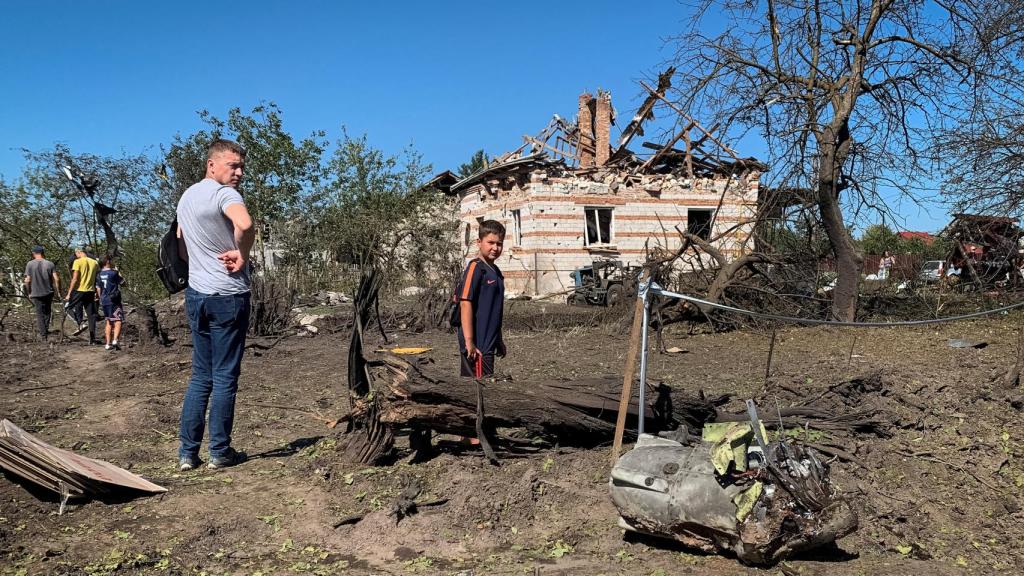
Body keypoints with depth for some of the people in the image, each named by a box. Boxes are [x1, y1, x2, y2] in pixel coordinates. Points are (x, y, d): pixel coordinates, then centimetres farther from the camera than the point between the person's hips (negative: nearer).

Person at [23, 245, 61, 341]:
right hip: (48, 292, 2)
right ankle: (45, 329, 26)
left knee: (39, 314, 5)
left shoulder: (30, 264, -6)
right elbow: (56, 279, -8)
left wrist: (29, 292, 4)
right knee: (47, 311, 21)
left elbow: (27, 280, -8)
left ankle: (43, 335, 4)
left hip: (36, 293, -2)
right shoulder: (50, 264, -2)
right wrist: (58, 290, 3)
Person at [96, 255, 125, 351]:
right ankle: (115, 340, -24)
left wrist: (100, 299, 22)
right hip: (113, 301, -7)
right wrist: (117, 271, 10)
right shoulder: (113, 273, -12)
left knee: (109, 322, 15)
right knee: (118, 321, -6)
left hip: (104, 301, 7)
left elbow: (98, 288, 13)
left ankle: (107, 343, 13)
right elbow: (122, 281, 0)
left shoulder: (100, 274, 9)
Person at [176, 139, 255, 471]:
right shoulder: (224, 193, -14)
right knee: (225, 377, 1)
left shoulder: (187, 197, 14)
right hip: (227, 296, -8)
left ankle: (187, 453, 14)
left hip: (195, 293, 8)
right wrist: (242, 255, -19)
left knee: (200, 375, 13)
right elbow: (245, 225, -35)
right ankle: (220, 452, 9)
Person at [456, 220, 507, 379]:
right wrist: (469, 342, -22)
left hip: (488, 343, 9)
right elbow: (465, 304, -18)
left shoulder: (495, 271, 15)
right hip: (477, 345, -9)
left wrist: (499, 340, 25)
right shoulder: (475, 268, -11)